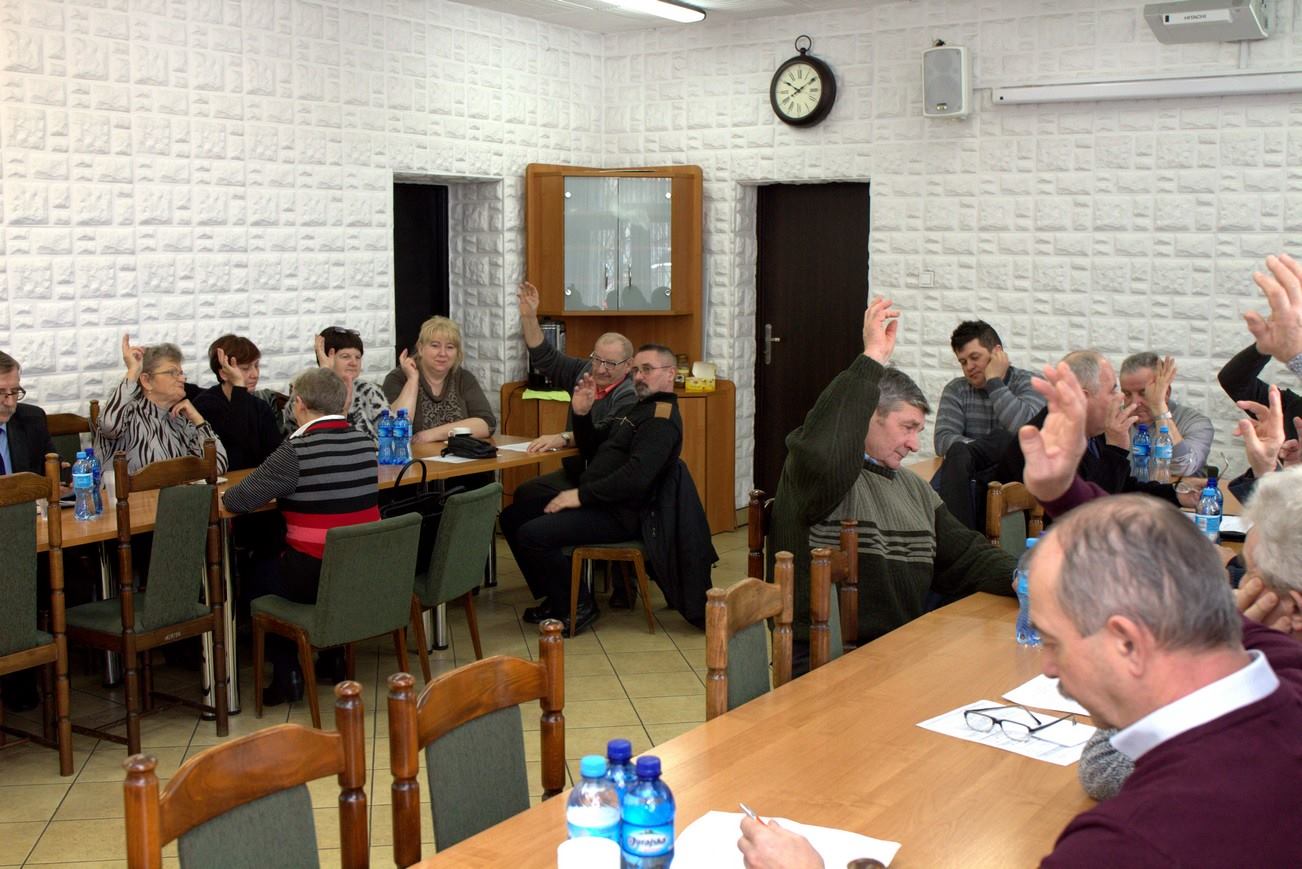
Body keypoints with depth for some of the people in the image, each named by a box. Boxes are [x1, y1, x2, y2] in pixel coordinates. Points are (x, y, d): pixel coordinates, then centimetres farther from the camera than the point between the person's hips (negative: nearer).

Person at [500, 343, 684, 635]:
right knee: (513, 516, 8)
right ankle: (556, 598, 14)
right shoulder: (641, 409, 20)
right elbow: (593, 452, 25)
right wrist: (581, 414, 8)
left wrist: (581, 495, -21)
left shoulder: (662, 419, -14)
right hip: (598, 501, 11)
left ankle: (578, 606, -4)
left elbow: (636, 477, -27)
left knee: (532, 534, -23)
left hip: (617, 514, -10)